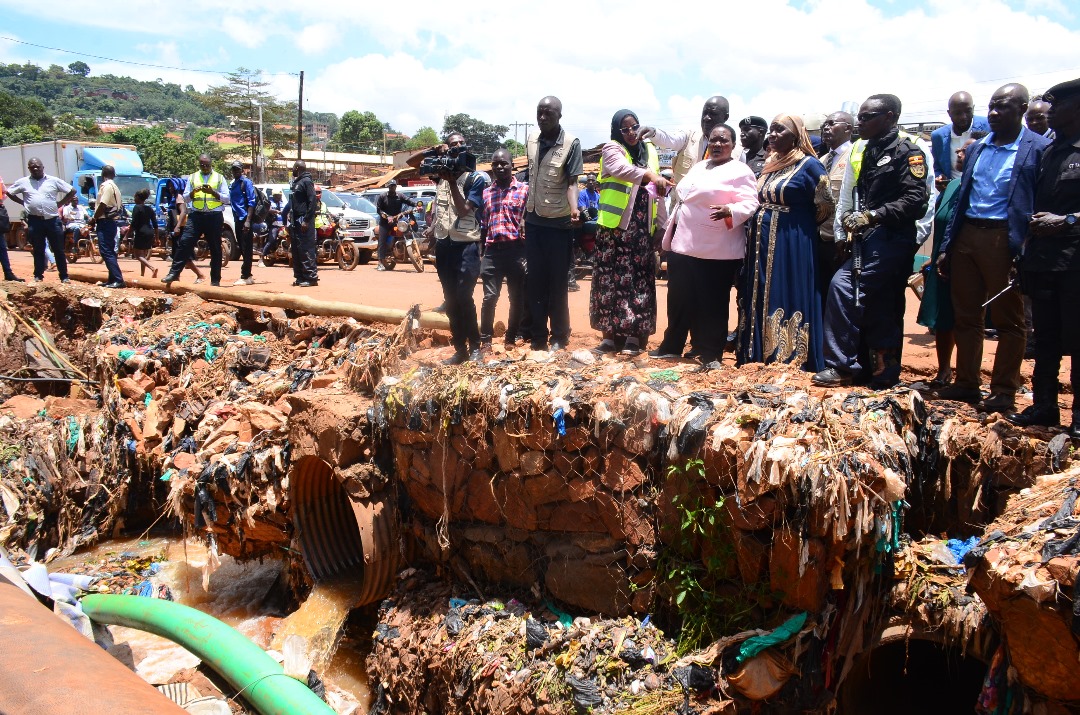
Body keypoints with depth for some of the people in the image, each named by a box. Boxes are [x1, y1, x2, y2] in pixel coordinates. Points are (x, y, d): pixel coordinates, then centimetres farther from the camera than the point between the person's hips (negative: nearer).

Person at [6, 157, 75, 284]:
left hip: (53, 220, -1)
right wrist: (23, 203, 7)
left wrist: (60, 203, 3)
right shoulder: (23, 182, 6)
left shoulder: (54, 181, 3)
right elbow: (9, 192, 17)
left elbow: (72, 191, 8)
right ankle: (38, 276, 15)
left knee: (59, 250, 3)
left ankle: (64, 276, 8)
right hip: (34, 220, 1)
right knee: (38, 250, 7)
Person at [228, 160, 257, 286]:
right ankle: (247, 275, 17)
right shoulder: (232, 184, 18)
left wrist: (248, 220, -20)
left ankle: (245, 276, -6)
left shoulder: (246, 182, -5)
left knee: (246, 249, -6)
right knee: (242, 248, 11)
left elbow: (251, 202, -12)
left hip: (245, 219, -8)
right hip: (237, 219, 8)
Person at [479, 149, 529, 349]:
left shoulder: (524, 190, 5)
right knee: (489, 296, -4)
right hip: (492, 250, 2)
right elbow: (481, 224, 17)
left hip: (516, 249, -2)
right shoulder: (485, 193, 15)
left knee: (517, 297, 5)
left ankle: (511, 338, 18)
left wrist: (528, 253, -9)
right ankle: (485, 339, 7)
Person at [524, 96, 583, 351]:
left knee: (557, 283, 3)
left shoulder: (571, 143, -12)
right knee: (534, 282, 9)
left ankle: (559, 336, 15)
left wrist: (574, 208, -32)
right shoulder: (531, 139, 4)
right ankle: (538, 334, 20)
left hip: (559, 223, -5)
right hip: (533, 220, 5)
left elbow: (572, 182, -14)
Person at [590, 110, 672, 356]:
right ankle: (609, 333, 4)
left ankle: (634, 334, 4)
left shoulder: (650, 150, 14)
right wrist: (653, 177, -35)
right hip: (615, 225, -4)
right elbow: (623, 170, -23)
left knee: (640, 278, 1)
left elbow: (655, 189, 18)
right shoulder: (611, 149, -2)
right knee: (611, 277, -2)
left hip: (642, 226, 4)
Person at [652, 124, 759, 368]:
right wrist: (670, 235, 21)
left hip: (716, 250, -7)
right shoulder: (698, 167, 18)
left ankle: (711, 354, 9)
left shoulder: (740, 171, -5)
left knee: (711, 303, 0)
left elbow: (749, 203, -15)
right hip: (683, 244, 7)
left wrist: (729, 211, -36)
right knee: (679, 299, 12)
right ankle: (672, 346, 25)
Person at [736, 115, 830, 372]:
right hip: (763, 245, 7)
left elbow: (825, 206, -4)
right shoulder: (769, 165, 14)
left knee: (788, 301, -4)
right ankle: (761, 357, 18)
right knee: (762, 302, 9)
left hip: (792, 246, -7)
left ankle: (791, 360, 4)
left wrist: (799, 222, 3)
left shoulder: (809, 165, -6)